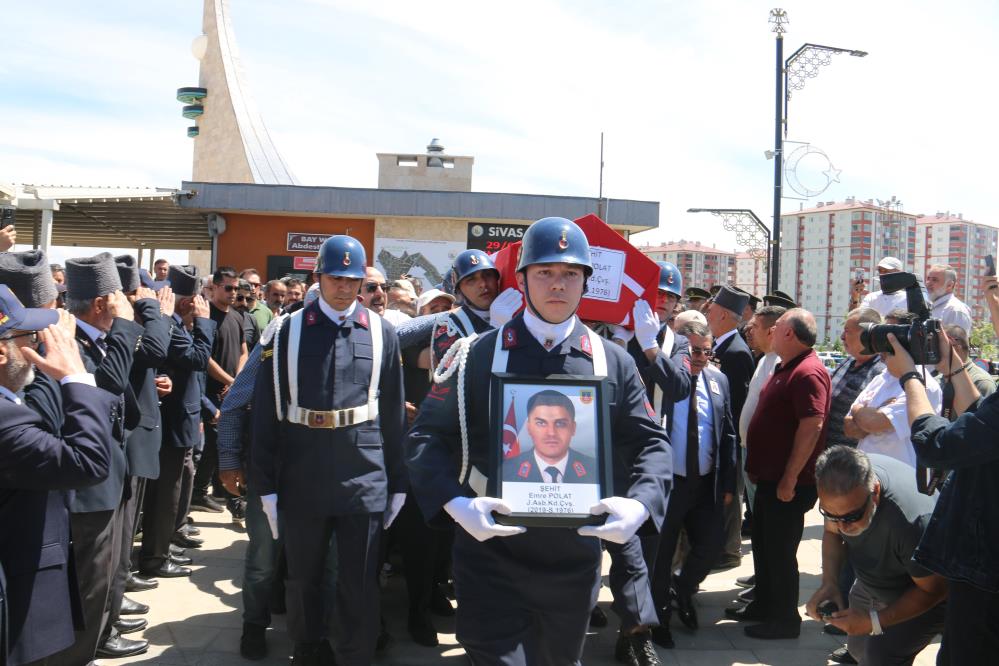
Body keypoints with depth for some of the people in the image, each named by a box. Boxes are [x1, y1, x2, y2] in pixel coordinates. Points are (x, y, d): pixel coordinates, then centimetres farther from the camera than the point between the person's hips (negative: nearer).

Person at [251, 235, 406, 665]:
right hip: (302, 481, 1)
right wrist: (266, 484, -3)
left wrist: (397, 483, 6)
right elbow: (266, 411, 0)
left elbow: (393, 413, 7)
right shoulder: (289, 331, 0)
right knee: (303, 580, 17)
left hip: (364, 481, 0)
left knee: (359, 586, 5)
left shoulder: (382, 333, 4)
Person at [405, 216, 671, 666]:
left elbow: (650, 445, 4)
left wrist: (640, 504, -16)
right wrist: (456, 504, -20)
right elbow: (426, 438, -3)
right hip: (491, 558, -3)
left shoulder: (613, 363, 3)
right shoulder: (477, 355, -3)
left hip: (575, 561, 3)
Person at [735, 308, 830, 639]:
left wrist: (790, 479, -23)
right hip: (769, 477, 10)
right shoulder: (785, 369, 14)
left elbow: (812, 428, -25)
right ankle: (763, 605, 32)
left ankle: (784, 618, 14)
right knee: (763, 544, 19)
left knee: (779, 550, 1)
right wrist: (756, 467, 20)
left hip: (788, 483, -10)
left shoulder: (808, 373, -19)